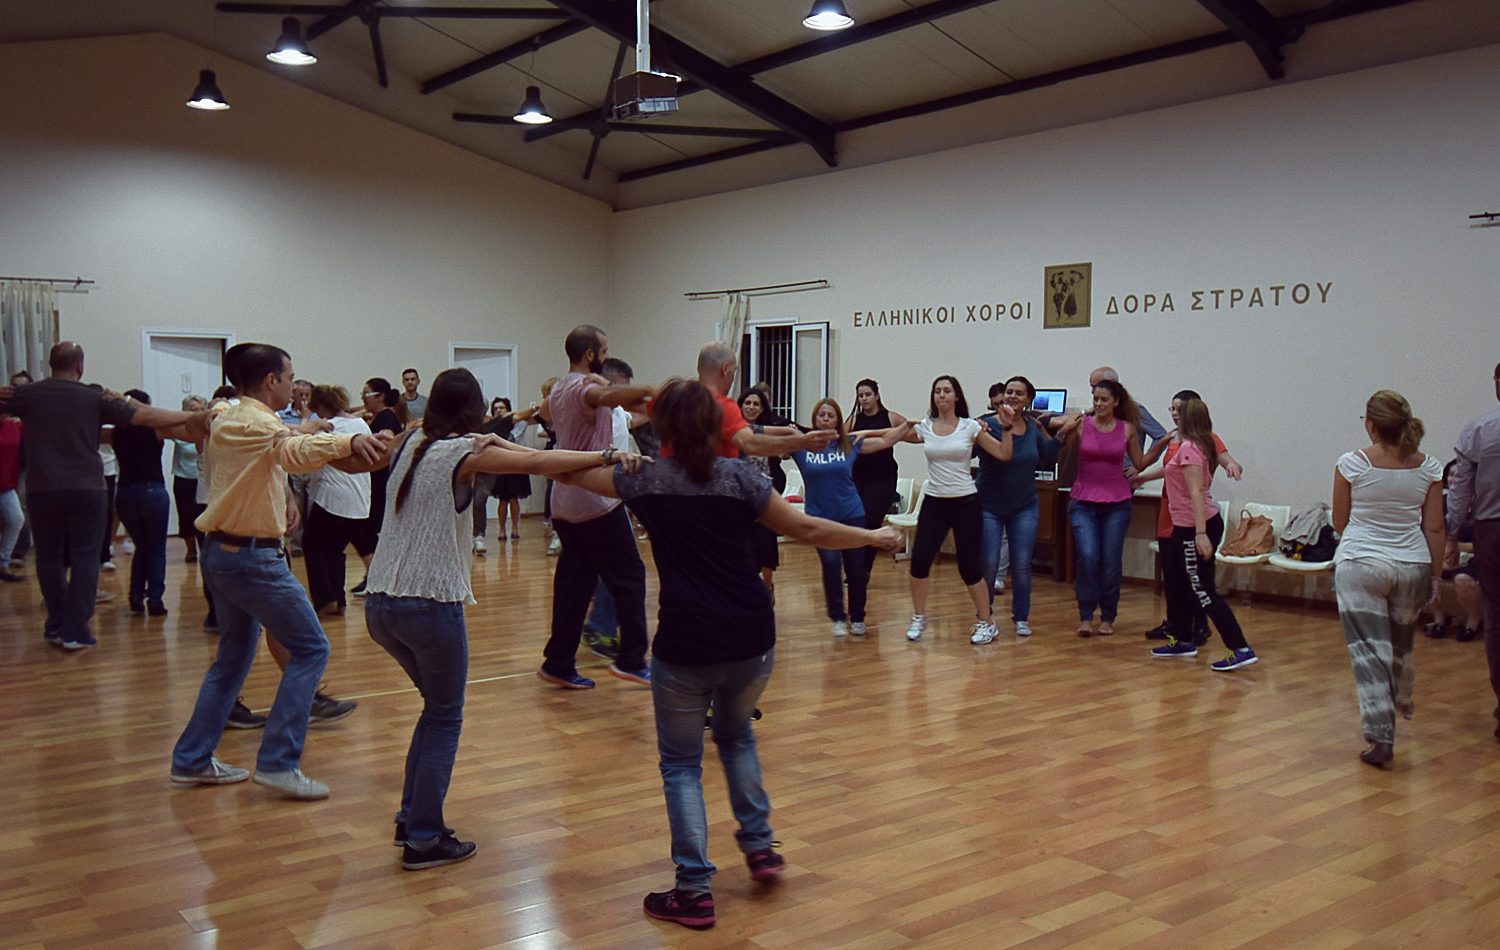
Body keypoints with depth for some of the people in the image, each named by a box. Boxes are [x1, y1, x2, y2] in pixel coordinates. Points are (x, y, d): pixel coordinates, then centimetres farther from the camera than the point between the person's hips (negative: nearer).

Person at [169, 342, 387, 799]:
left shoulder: (225, 420, 12)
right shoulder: (258, 424, -17)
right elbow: (297, 451, -39)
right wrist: (348, 440, -57)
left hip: (220, 551, 10)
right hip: (253, 558, -10)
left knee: (234, 654, 19)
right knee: (310, 648, -4)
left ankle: (192, 760, 24)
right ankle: (277, 762, -5)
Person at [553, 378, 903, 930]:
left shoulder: (645, 479, -1)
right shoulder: (739, 476, -1)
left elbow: (566, 472, 10)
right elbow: (807, 530, -1)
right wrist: (875, 537, 12)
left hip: (684, 648, -2)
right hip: (751, 641, 3)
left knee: (681, 763, 12)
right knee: (736, 734, 29)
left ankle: (695, 891, 8)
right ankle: (760, 847, 27)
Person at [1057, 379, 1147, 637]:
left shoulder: (1127, 429, 3)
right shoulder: (1081, 424, -2)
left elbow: (1139, 464, 12)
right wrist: (1065, 432, -22)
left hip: (1117, 502, 1)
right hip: (1083, 502, -1)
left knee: (1111, 560, 1)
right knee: (1088, 556, -14)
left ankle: (1107, 618, 16)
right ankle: (1086, 616, -1)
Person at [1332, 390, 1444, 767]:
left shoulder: (1352, 464, -11)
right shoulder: (1428, 468, -3)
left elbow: (1340, 522, -1)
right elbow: (1434, 529, 1)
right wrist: (1436, 576, 9)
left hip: (1360, 565, -4)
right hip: (1411, 566, 4)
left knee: (1368, 648, -1)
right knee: (1401, 641, 26)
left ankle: (1381, 737, -7)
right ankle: (1401, 702, 51)